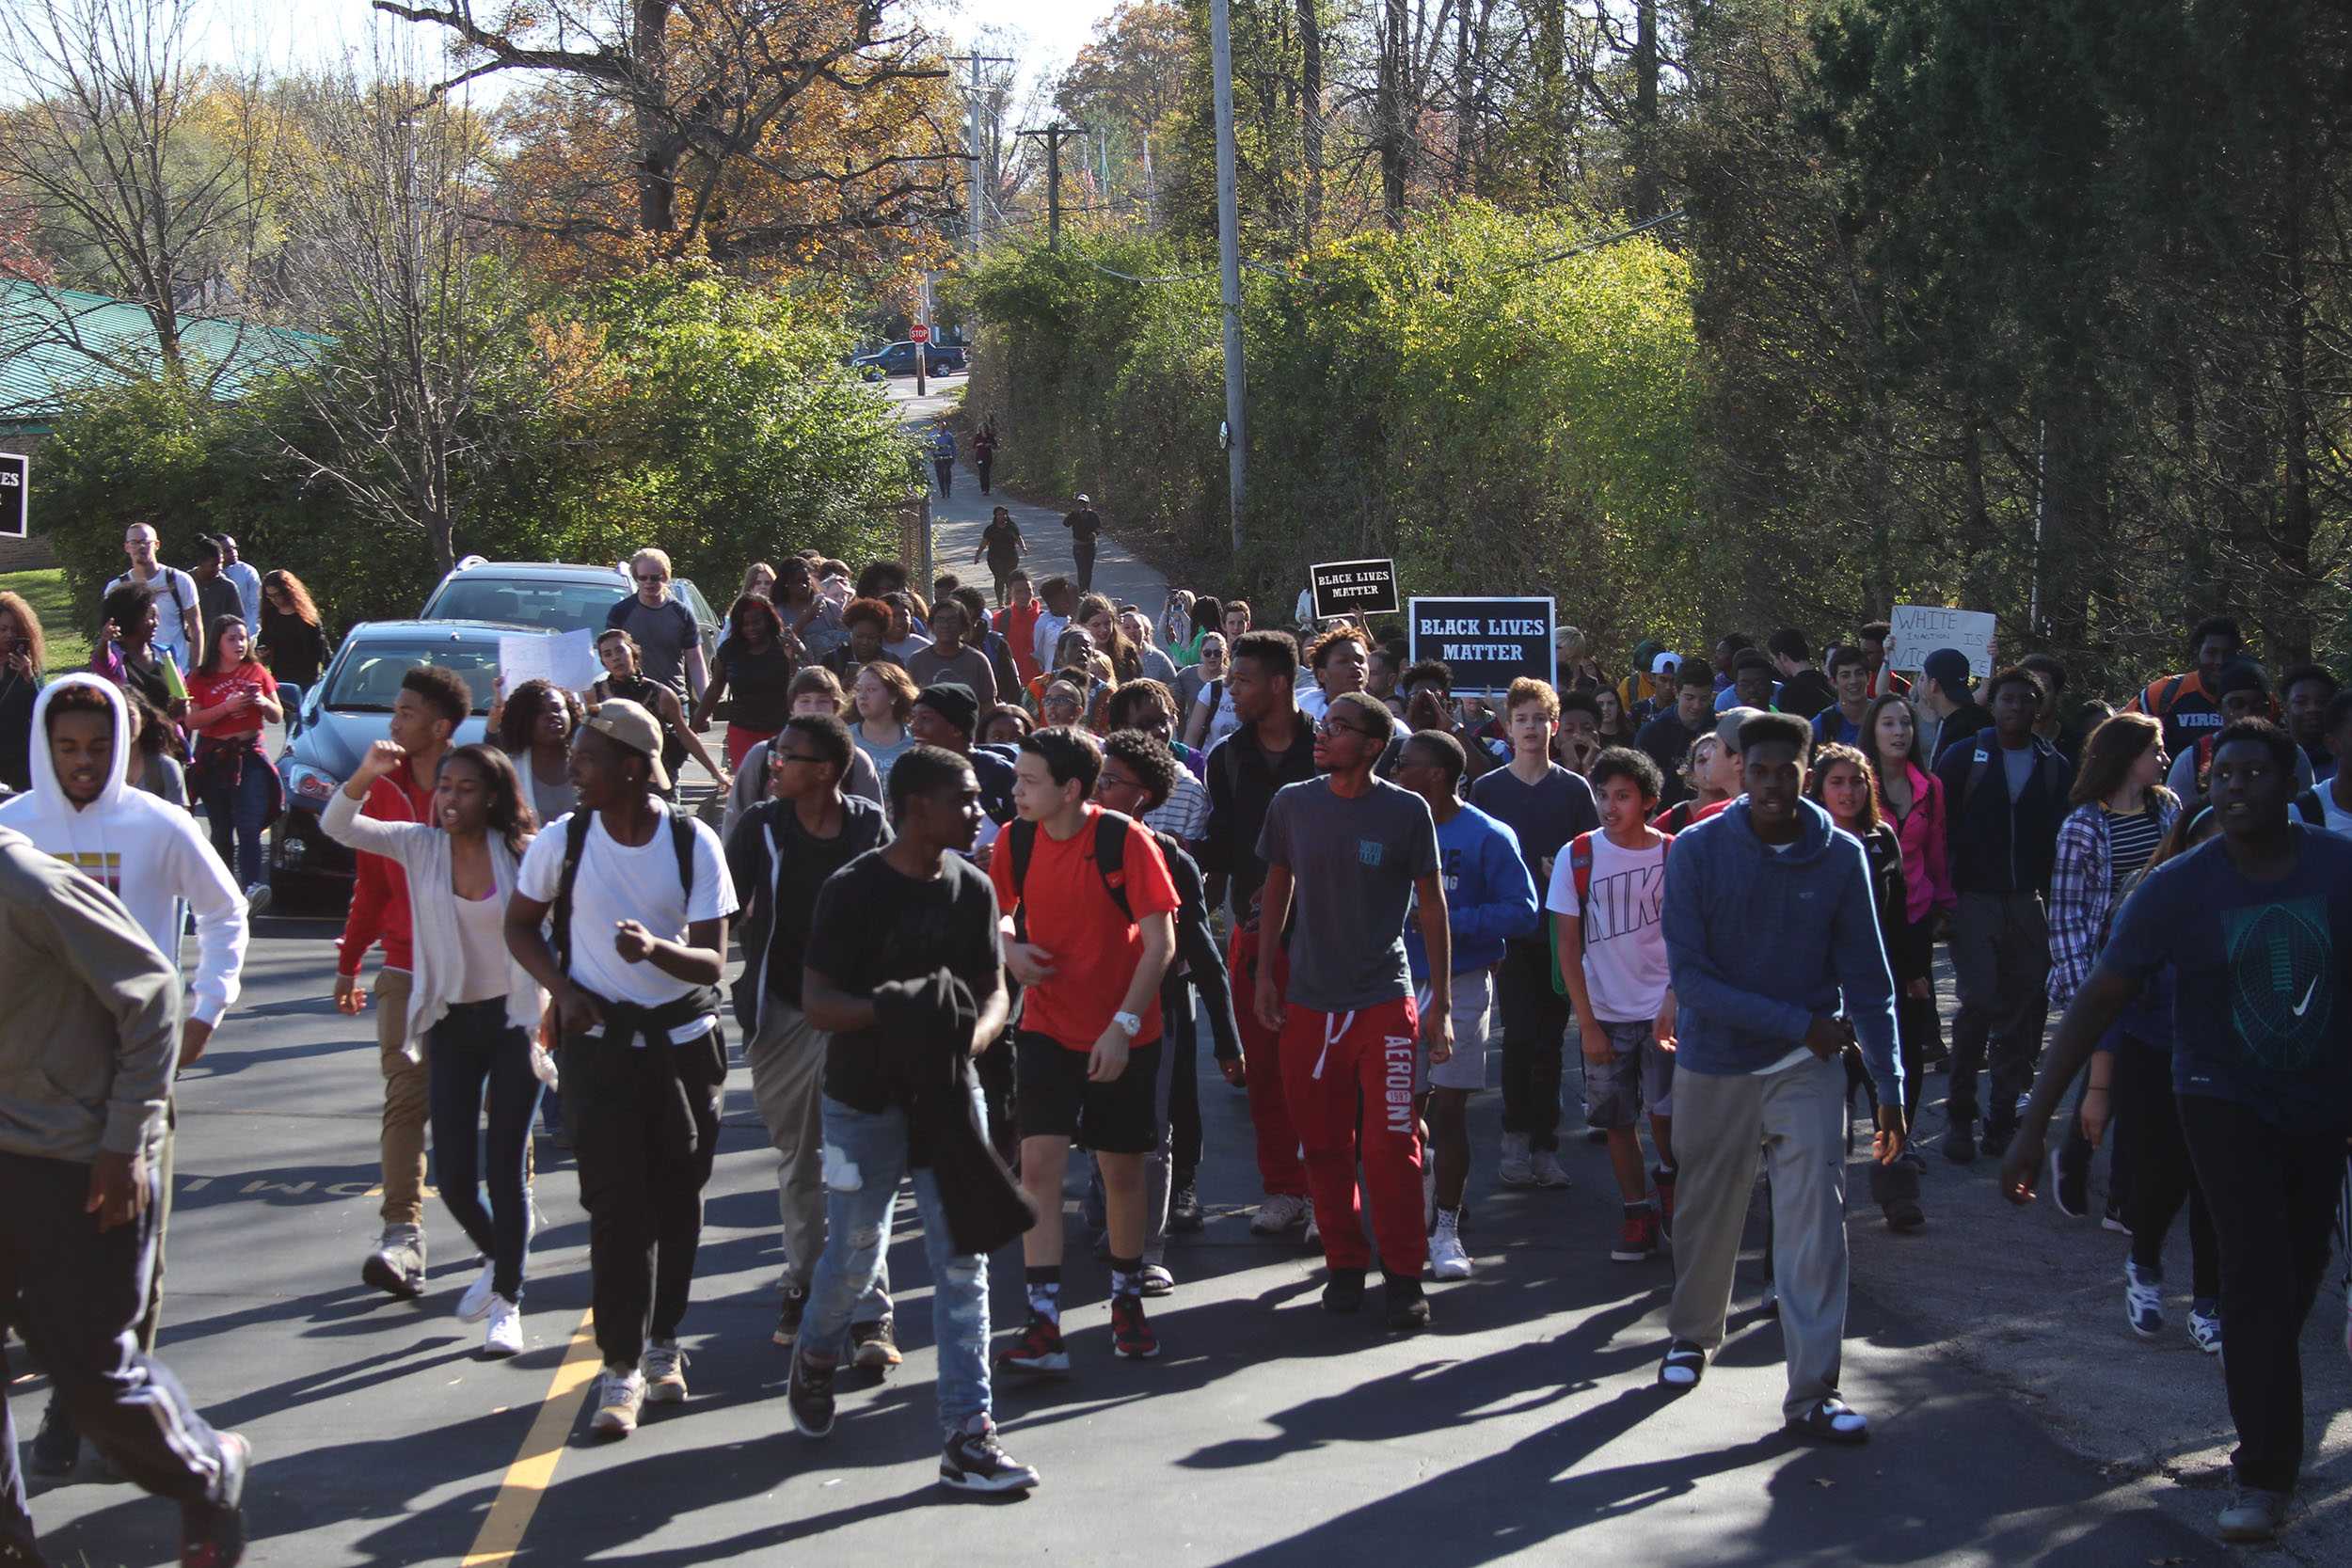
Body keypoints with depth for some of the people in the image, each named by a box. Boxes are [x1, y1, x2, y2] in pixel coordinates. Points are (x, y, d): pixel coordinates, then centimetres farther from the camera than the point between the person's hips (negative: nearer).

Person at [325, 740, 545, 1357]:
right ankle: (495, 1259, 30)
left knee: (505, 1168, -3)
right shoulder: (420, 846, -1)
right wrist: (366, 774, -28)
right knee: (453, 1174, 0)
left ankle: (507, 1301, 8)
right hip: (452, 1022, 2)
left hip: (513, 1017, -2)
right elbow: (337, 826, -12)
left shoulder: (518, 854, -6)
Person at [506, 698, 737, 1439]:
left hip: (683, 1041, 1)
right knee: (617, 1205, -6)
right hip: (600, 1044, -1)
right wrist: (563, 989, -8)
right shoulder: (563, 840, -6)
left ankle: (661, 1340, 27)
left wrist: (656, 949, -29)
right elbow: (521, 925, 9)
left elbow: (712, 961, -8)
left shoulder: (693, 844, -8)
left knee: (678, 1199, 8)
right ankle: (621, 1364, 0)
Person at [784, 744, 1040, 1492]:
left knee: (962, 1263, 0)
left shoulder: (972, 889, 3)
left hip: (947, 1096, 4)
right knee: (854, 1260, 8)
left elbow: (994, 988, 6)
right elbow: (817, 1000, -14)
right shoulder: (852, 890, -12)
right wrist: (893, 1013, -31)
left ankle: (967, 1435, 2)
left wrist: (973, 1034, -16)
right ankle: (815, 1357, 41)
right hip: (865, 1102, -4)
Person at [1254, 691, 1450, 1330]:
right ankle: (1344, 1264, 21)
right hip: (1309, 1001, 3)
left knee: (1391, 1144, -7)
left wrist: (1441, 1001, 0)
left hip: (1384, 1000, -3)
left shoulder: (1407, 811, -5)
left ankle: (1404, 1275, 5)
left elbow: (1432, 905, 1)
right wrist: (1265, 972, 11)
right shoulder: (1293, 804, 3)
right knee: (1323, 1143, 6)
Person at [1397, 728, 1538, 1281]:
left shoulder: (1488, 837, -8)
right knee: (1406, 1108, 3)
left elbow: (1524, 913, -12)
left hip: (1461, 986, -4)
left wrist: (1452, 919, -19)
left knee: (1450, 1107, -2)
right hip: (1402, 983, 4)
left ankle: (1445, 1230, 5)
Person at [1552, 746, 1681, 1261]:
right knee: (1618, 1120, 5)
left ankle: (1669, 1179, 21)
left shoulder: (1673, 855, -4)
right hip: (1604, 1012, 1)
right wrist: (1586, 1023, -5)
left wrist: (1673, 1004, -16)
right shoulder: (1577, 856, -3)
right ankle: (1638, 1214, 18)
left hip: (1663, 1010, -1)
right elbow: (1568, 943, -1)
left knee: (1667, 1115, -9)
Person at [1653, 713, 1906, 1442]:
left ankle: (1812, 1391, -7)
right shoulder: (1697, 851, -10)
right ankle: (1692, 1335, 40)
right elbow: (1689, 974, -14)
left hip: (1808, 1067, 0)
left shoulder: (1841, 858, -5)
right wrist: (1797, 1022, -19)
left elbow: (1867, 979, 0)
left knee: (1815, 1215, -10)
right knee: (1706, 1213, 14)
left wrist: (1890, 1086, -4)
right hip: (1714, 1064, 0)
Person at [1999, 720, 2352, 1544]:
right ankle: (2265, 1475, -7)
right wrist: (2034, 1124, -20)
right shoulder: (2176, 889, -15)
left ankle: (2265, 1436, 40)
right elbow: (2097, 1001, -15)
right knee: (2259, 1274, -14)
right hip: (2225, 1098, -3)